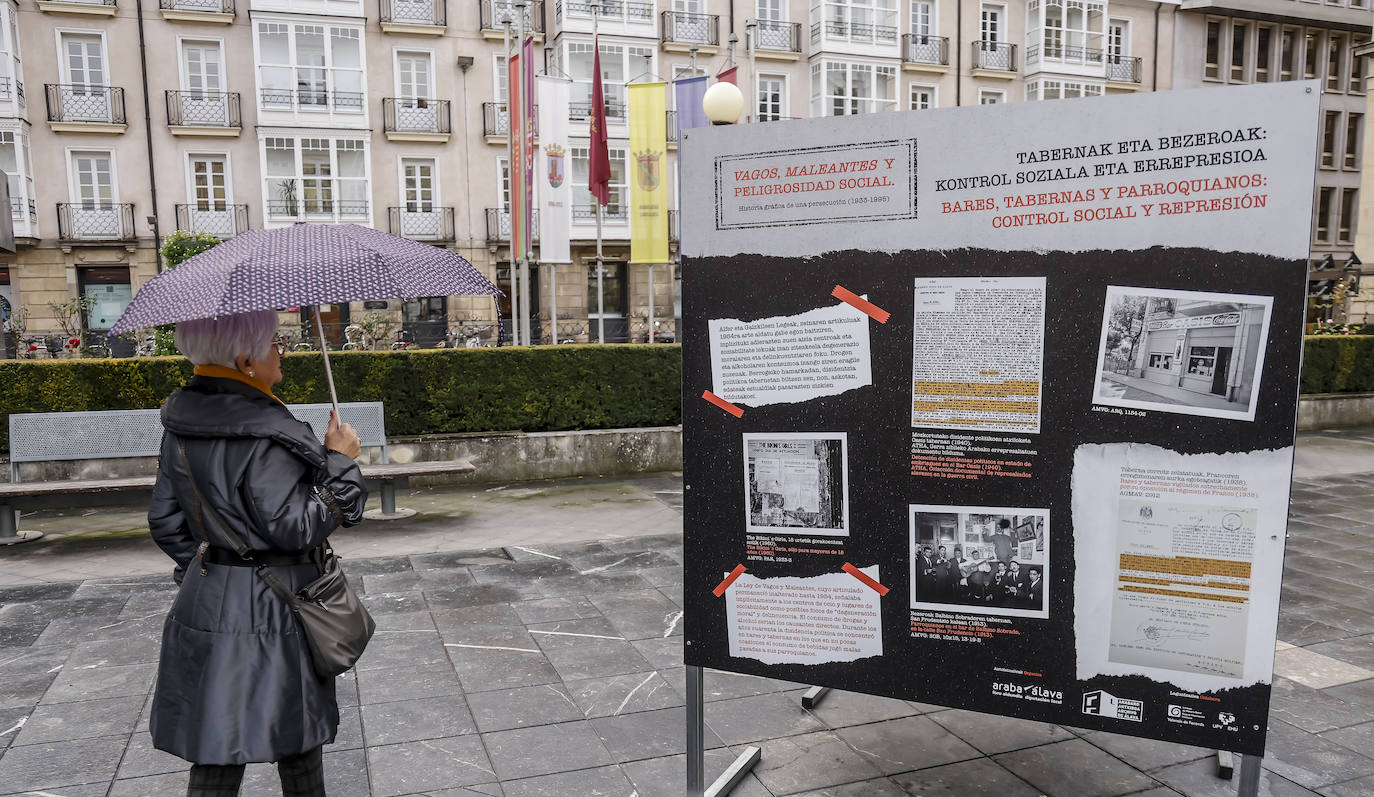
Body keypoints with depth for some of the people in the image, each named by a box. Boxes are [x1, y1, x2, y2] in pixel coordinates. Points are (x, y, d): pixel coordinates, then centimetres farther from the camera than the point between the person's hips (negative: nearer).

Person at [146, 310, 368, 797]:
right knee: (298, 738, 12)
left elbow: (165, 520, 11)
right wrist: (339, 462, -13)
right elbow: (296, 528, -21)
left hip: (206, 602, 8)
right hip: (266, 614, -7)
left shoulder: (182, 426, 4)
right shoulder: (265, 437, -23)